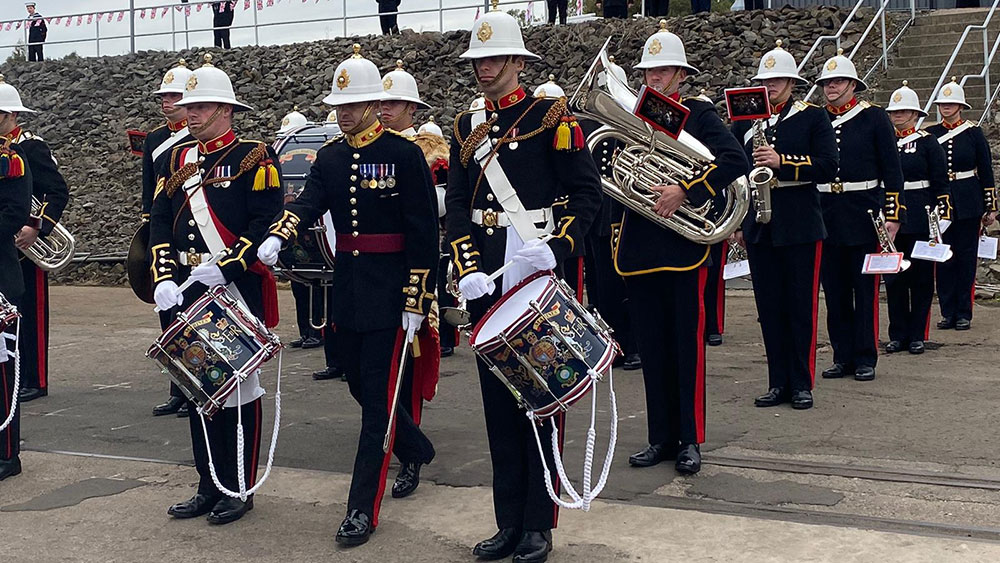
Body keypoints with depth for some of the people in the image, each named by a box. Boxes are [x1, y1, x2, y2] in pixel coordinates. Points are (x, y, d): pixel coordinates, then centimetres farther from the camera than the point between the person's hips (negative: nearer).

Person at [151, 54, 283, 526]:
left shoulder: (254, 158, -5)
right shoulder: (177, 160, 13)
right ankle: (209, 487, 21)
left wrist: (224, 268, -21)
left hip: (238, 292, -6)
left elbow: (267, 222, -14)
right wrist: (164, 279, -4)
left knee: (238, 388, 2)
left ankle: (238, 490, 12)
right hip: (187, 292, 6)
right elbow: (160, 224, 9)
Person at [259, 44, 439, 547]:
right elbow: (307, 203, -8)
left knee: (378, 394, -5)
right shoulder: (330, 157, 9)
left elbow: (424, 232, -10)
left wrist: (416, 301, -14)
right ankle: (416, 450, 42)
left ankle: (363, 508, -2)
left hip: (389, 288, -7)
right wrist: (276, 236, -29)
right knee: (360, 382, 16)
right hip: (347, 285, 7)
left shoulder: (404, 153, -8)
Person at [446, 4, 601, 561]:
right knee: (498, 397, 9)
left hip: (538, 272, -5)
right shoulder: (467, 127, 11)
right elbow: (458, 205, 6)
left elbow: (588, 192, -7)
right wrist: (469, 268, -8)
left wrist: (557, 248, -20)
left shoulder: (550, 115, -5)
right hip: (486, 279, 5)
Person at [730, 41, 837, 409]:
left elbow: (828, 167, -11)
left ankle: (802, 384, 9)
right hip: (759, 226, 4)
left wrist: (782, 162, -23)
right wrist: (736, 222, 8)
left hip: (800, 226, -4)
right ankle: (778, 382, 14)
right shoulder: (745, 120, 11)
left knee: (802, 306, 1)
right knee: (769, 307, 7)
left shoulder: (813, 117, 1)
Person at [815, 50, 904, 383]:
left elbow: (892, 171, 0)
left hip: (864, 215, -3)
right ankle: (843, 357, 16)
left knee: (865, 290, 2)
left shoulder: (874, 118, 1)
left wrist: (893, 215, -7)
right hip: (826, 217, 3)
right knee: (835, 293, 7)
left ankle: (865, 359, 9)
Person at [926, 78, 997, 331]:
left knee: (966, 257, 2)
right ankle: (948, 313, 11)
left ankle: (964, 314, 8)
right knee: (944, 258, 3)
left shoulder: (974, 133, 2)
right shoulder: (930, 135, 5)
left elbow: (986, 171, 3)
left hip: (968, 203, -1)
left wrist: (990, 207, 0)